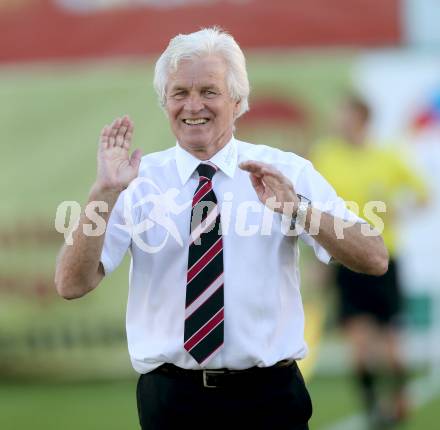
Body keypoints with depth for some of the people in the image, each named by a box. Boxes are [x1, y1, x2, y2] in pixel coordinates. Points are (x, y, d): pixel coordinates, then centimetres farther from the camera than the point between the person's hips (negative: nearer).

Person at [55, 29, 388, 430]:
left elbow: (375, 260, -10)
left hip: (268, 397, 0)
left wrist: (297, 209, -25)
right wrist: (105, 192, -20)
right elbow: (72, 284, -8)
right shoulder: (140, 181, 0)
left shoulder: (289, 172, -1)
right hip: (170, 396, 0)